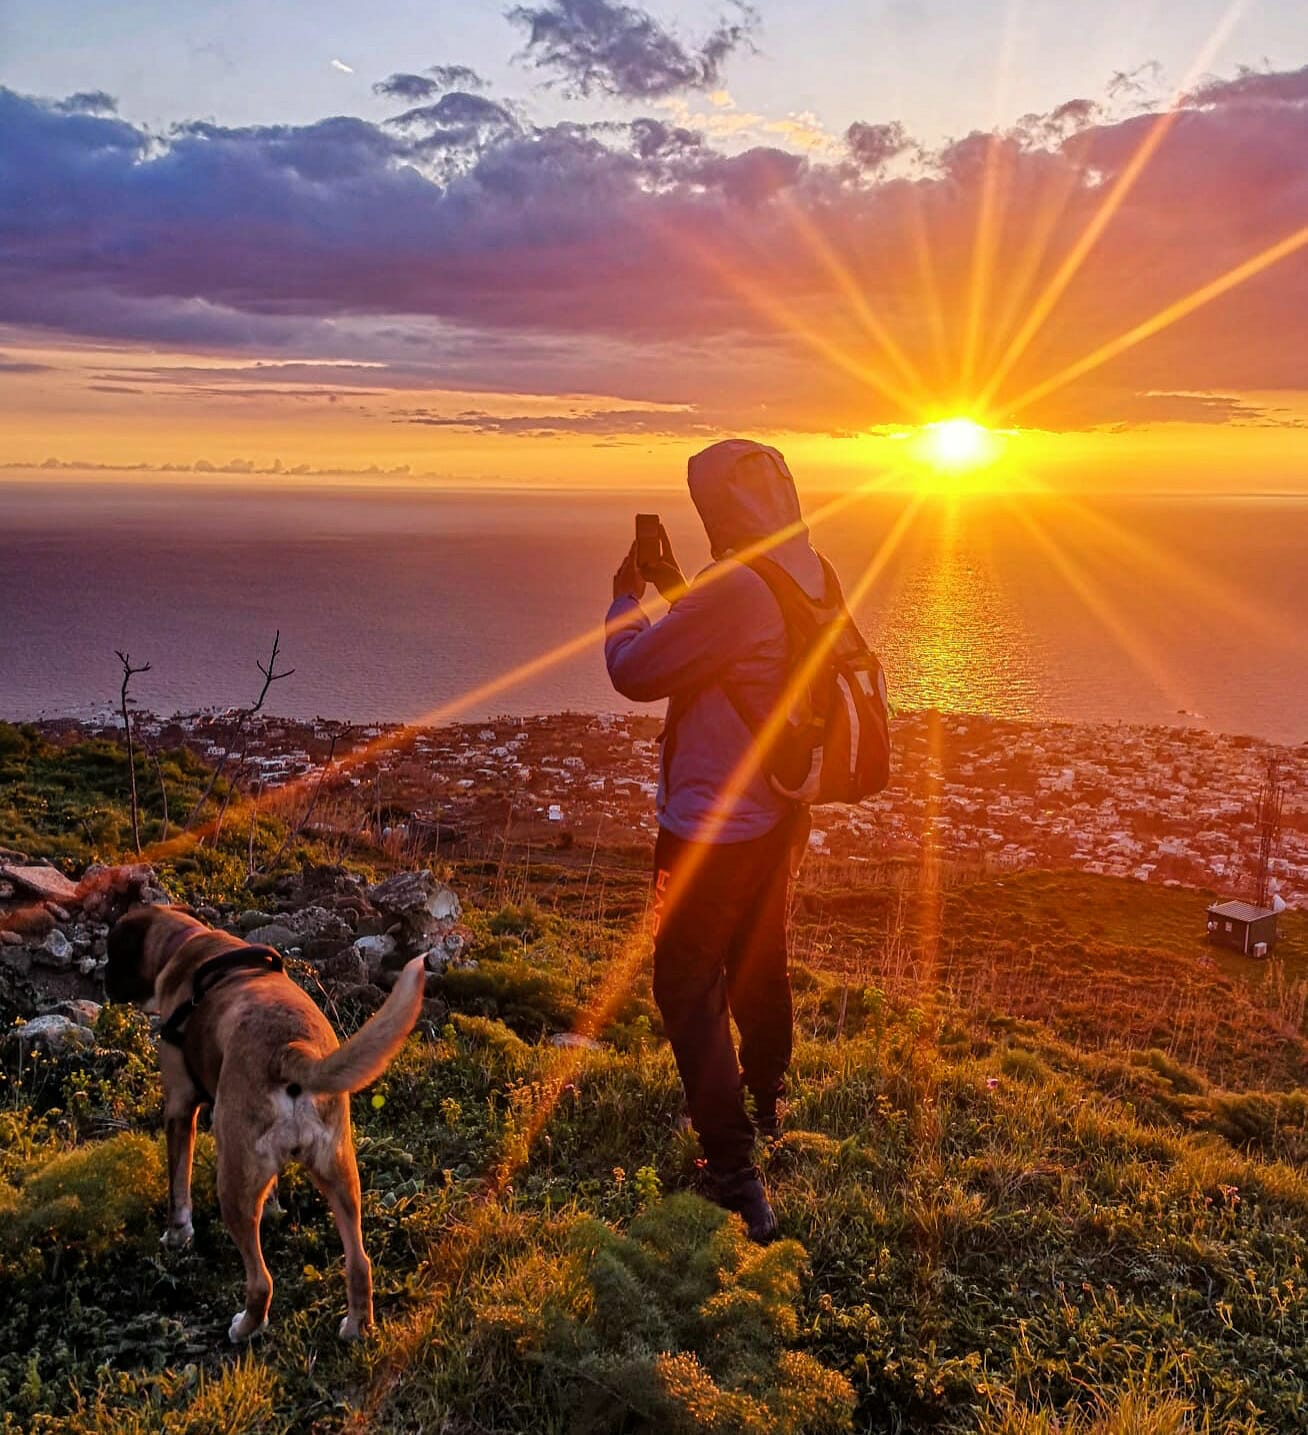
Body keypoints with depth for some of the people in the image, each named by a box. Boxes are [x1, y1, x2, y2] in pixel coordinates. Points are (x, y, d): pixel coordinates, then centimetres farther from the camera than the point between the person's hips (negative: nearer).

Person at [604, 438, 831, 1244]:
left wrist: (627, 597, -1)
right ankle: (766, 1108, 47)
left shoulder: (735, 588, -27)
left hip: (713, 828, -9)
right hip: (780, 814, 9)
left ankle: (737, 1181, 2)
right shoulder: (812, 577, 3)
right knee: (759, 967, 25)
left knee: (689, 988, 1)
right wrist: (674, 589, 16)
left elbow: (633, 672, -18)